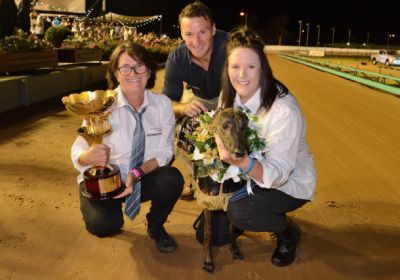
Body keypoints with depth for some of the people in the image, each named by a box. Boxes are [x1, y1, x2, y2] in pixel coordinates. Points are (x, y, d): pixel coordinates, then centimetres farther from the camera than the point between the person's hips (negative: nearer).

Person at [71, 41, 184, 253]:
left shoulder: (162, 104, -7)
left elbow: (164, 152, -7)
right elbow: (78, 152, -15)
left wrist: (137, 173, -23)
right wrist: (89, 156, -39)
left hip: (143, 178, 2)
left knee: (172, 179, -28)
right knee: (104, 224, -29)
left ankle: (155, 226, 6)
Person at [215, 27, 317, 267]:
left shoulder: (284, 109, -29)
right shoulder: (229, 96, -9)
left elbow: (278, 173, -33)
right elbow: (219, 135, -2)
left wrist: (241, 162, -52)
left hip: (289, 182, -5)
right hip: (250, 173, 5)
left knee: (238, 212, -27)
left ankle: (289, 232, 3)